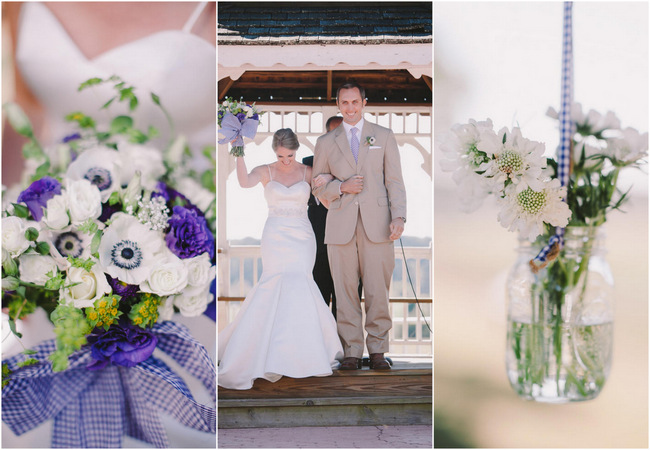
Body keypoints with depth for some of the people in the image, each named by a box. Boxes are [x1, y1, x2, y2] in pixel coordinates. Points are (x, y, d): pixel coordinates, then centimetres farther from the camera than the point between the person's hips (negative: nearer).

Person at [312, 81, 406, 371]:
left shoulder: (384, 137, 13)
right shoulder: (326, 142, 15)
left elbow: (394, 181, 8)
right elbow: (317, 186, 15)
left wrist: (398, 216, -5)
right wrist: (341, 187, -5)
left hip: (377, 225, -1)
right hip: (341, 226, 1)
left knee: (378, 290, -4)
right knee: (345, 292, -1)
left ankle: (377, 350, 7)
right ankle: (351, 352, 6)